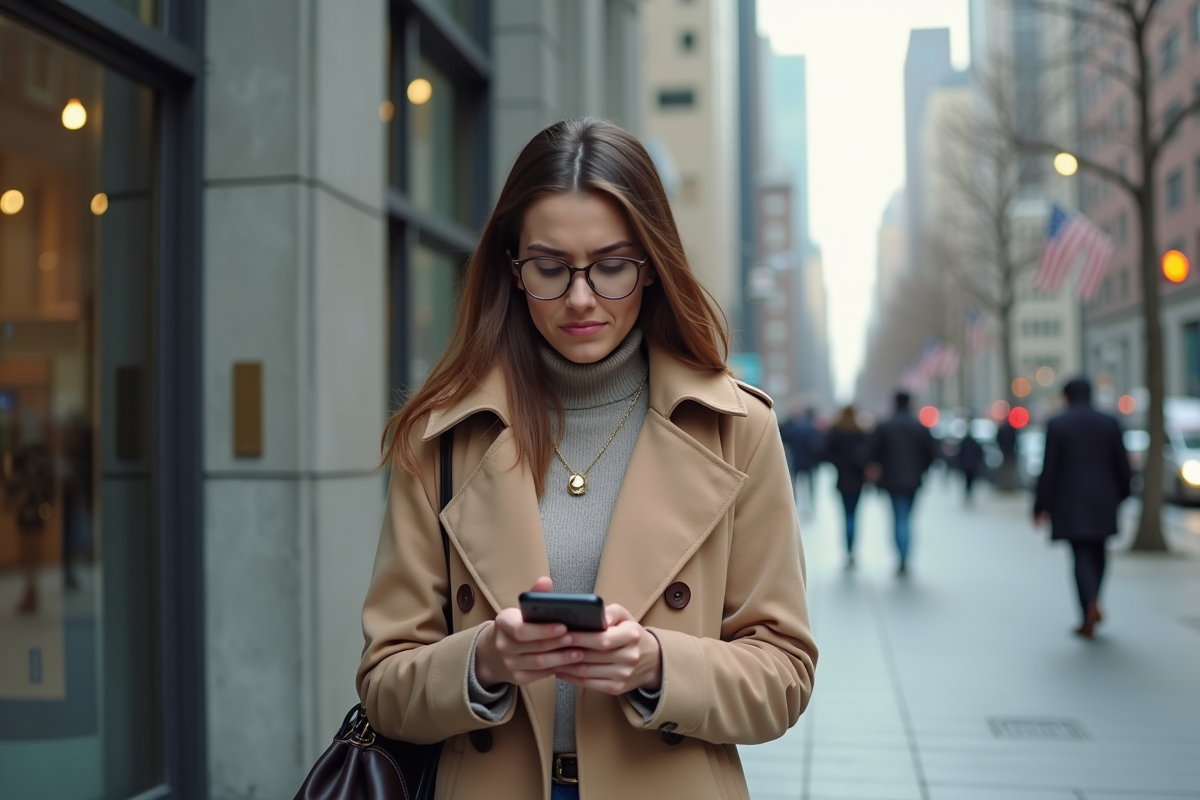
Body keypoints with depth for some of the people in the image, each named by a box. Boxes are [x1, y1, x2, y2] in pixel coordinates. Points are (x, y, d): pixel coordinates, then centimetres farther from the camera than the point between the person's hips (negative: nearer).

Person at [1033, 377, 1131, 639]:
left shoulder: (1057, 424, -6)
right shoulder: (1110, 423, 2)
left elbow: (1049, 469, -9)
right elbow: (1123, 466, 4)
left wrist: (1041, 506, -3)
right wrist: (1120, 496, 20)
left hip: (1071, 503, -3)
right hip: (1103, 503, 3)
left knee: (1082, 556, 0)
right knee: (1097, 553, 18)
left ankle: (1091, 604, -18)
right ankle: (1093, 605, 18)